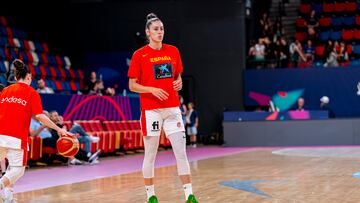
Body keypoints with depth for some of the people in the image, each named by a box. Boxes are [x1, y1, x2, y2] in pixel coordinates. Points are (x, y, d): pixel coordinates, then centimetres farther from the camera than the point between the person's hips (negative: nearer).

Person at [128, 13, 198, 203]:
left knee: (181, 152, -2)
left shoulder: (173, 51, 8)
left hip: (172, 108, 3)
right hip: (151, 109, -3)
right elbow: (132, 85, -2)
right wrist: (152, 89, -17)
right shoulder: (139, 55, -4)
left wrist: (179, 83, -3)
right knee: (150, 155, 3)